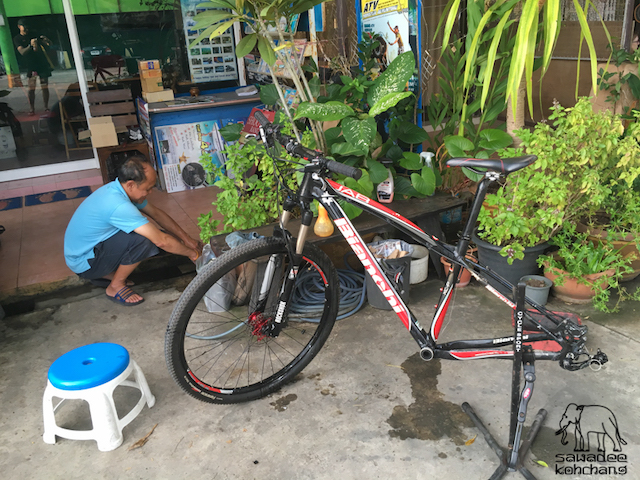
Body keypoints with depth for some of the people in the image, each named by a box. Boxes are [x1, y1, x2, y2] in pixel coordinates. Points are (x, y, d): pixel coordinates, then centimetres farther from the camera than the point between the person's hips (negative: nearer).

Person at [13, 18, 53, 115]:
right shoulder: (17, 39, 5)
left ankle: (46, 107, 6)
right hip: (31, 65, -3)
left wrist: (45, 40, -9)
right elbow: (22, 52, -11)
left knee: (45, 87, 0)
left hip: (43, 63, 3)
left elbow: (49, 44, 14)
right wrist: (30, 45, -28)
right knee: (31, 88, -8)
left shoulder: (33, 35, 15)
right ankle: (31, 109, -5)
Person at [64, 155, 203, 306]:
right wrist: (191, 253, -15)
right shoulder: (118, 205, -33)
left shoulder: (118, 189, -4)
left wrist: (187, 240, 4)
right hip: (82, 262, -9)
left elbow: (157, 213, 6)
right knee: (143, 240, -28)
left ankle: (104, 274, 12)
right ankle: (116, 287, -6)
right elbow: (161, 241, -30)